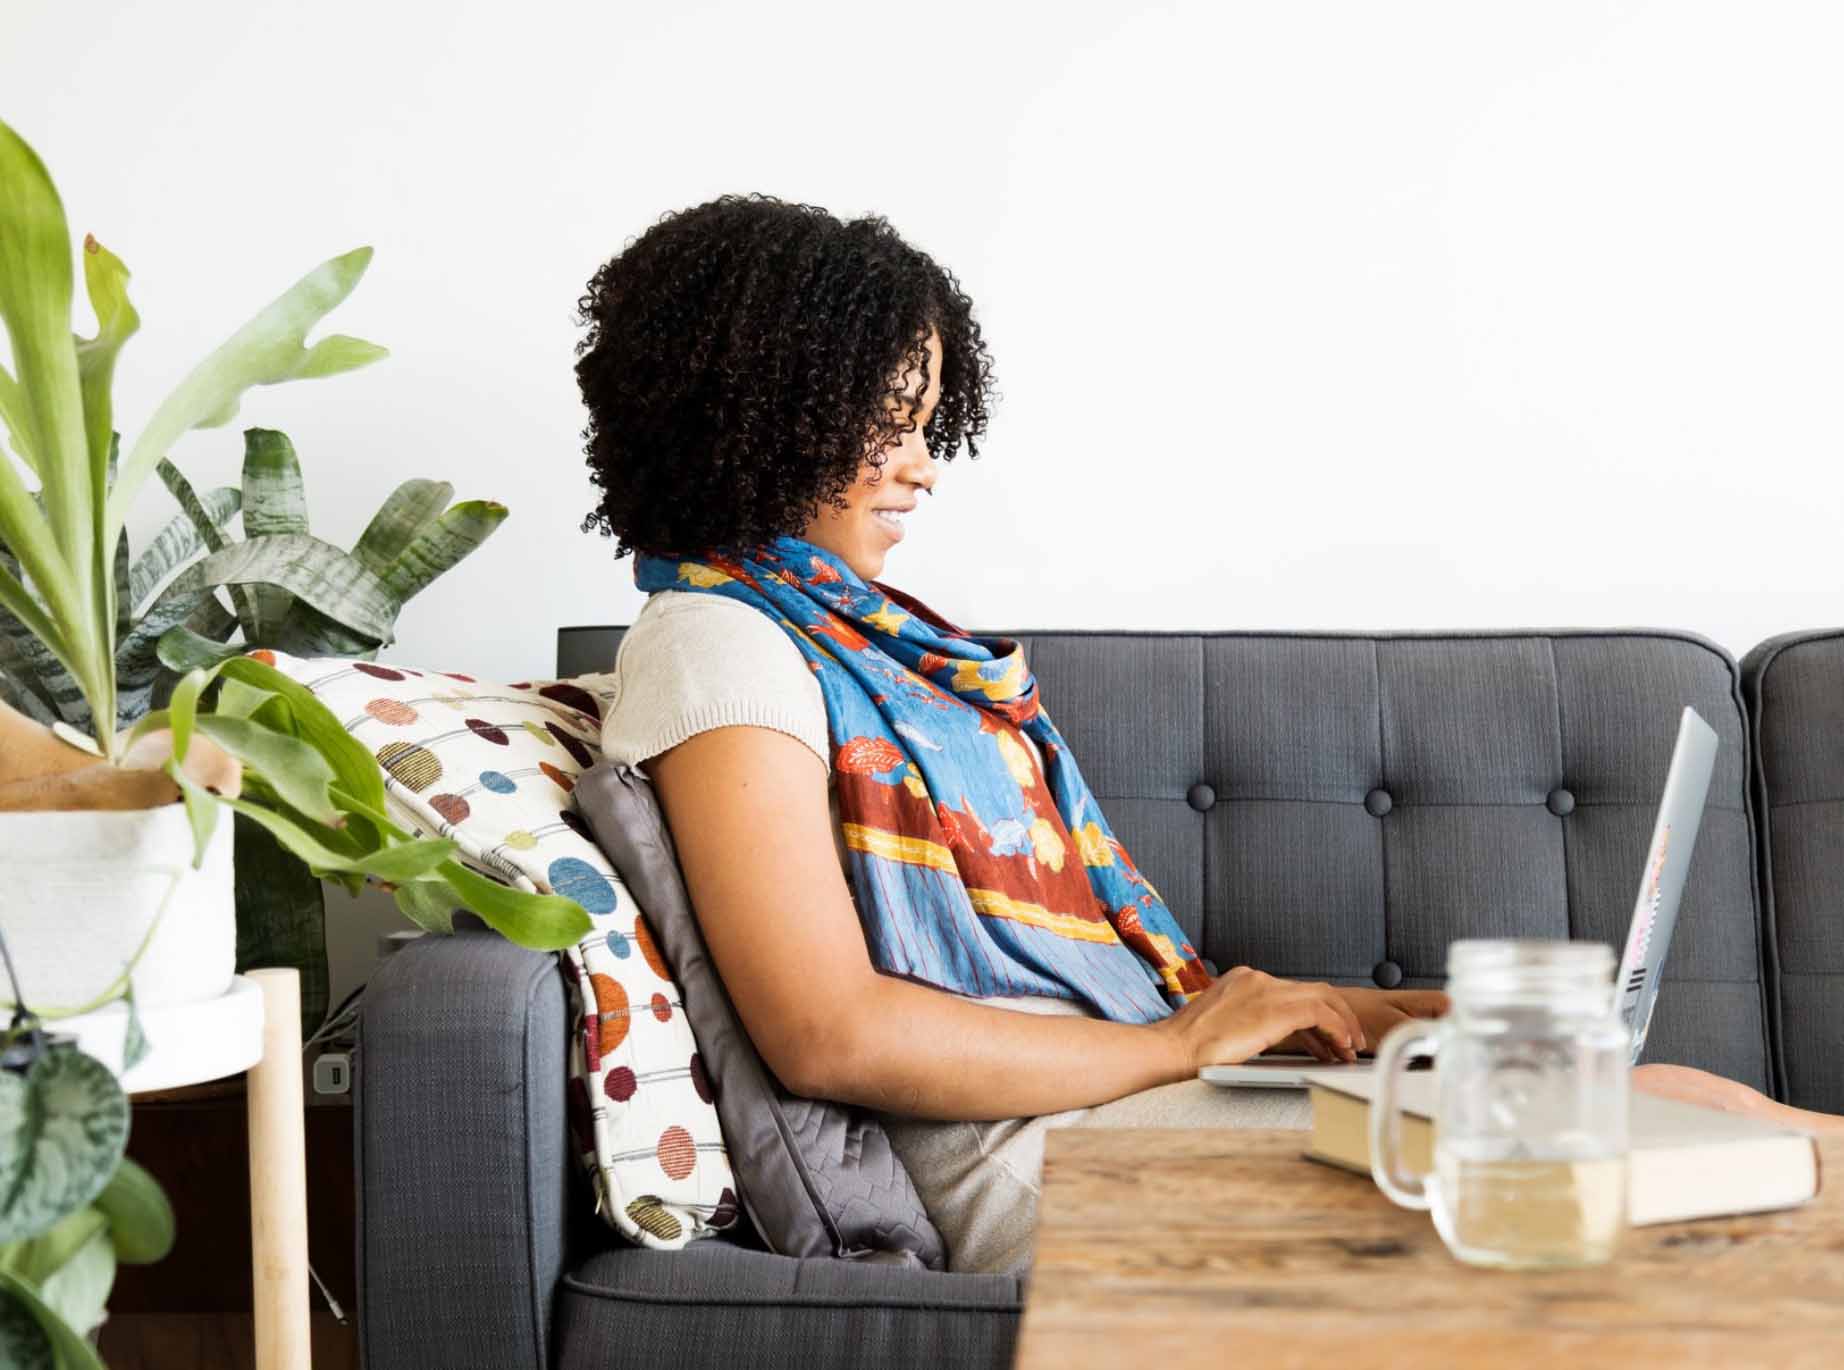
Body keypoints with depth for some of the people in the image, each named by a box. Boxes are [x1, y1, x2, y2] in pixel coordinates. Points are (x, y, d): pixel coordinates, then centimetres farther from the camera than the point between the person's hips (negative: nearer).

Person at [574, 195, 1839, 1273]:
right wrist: (1181, 1040, -11)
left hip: (1139, 1072, 9)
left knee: (1691, 1104, -3)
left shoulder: (863, 631, 20)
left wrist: (1306, 1011, 8)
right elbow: (832, 1034, -18)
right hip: (1047, 1143, -8)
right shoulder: (717, 646, -7)